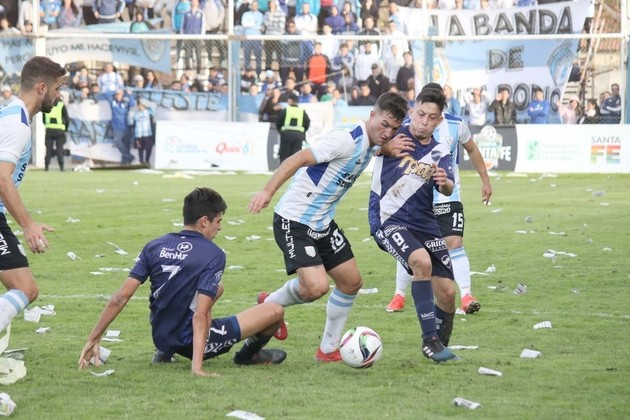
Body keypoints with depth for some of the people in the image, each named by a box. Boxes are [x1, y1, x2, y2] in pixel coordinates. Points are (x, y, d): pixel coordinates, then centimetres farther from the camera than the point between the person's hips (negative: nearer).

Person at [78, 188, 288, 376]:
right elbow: (200, 316, -25)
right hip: (192, 341, -7)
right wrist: (197, 366, -29)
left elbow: (120, 297, -5)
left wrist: (93, 339, 0)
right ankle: (249, 355, 29)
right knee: (274, 311, 0)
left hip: (161, 337, 7)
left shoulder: (154, 246, 0)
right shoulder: (213, 255, -15)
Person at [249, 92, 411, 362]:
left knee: (351, 281, 10)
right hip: (294, 221, -10)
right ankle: (271, 304, 11)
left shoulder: (369, 144, 4)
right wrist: (268, 191, -37)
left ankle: (329, 349, 23)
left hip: (323, 223, 10)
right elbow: (299, 159, -28)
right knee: (316, 287, -21)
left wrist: (388, 148, 6)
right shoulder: (347, 139, -23)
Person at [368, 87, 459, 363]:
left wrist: (444, 183, -34)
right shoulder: (394, 134, -3)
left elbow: (448, 190, -10)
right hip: (389, 220, -5)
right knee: (422, 261, -32)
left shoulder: (440, 152, 4)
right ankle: (430, 340, -24)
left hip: (425, 223, 5)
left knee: (447, 293, 0)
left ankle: (440, 346, 27)